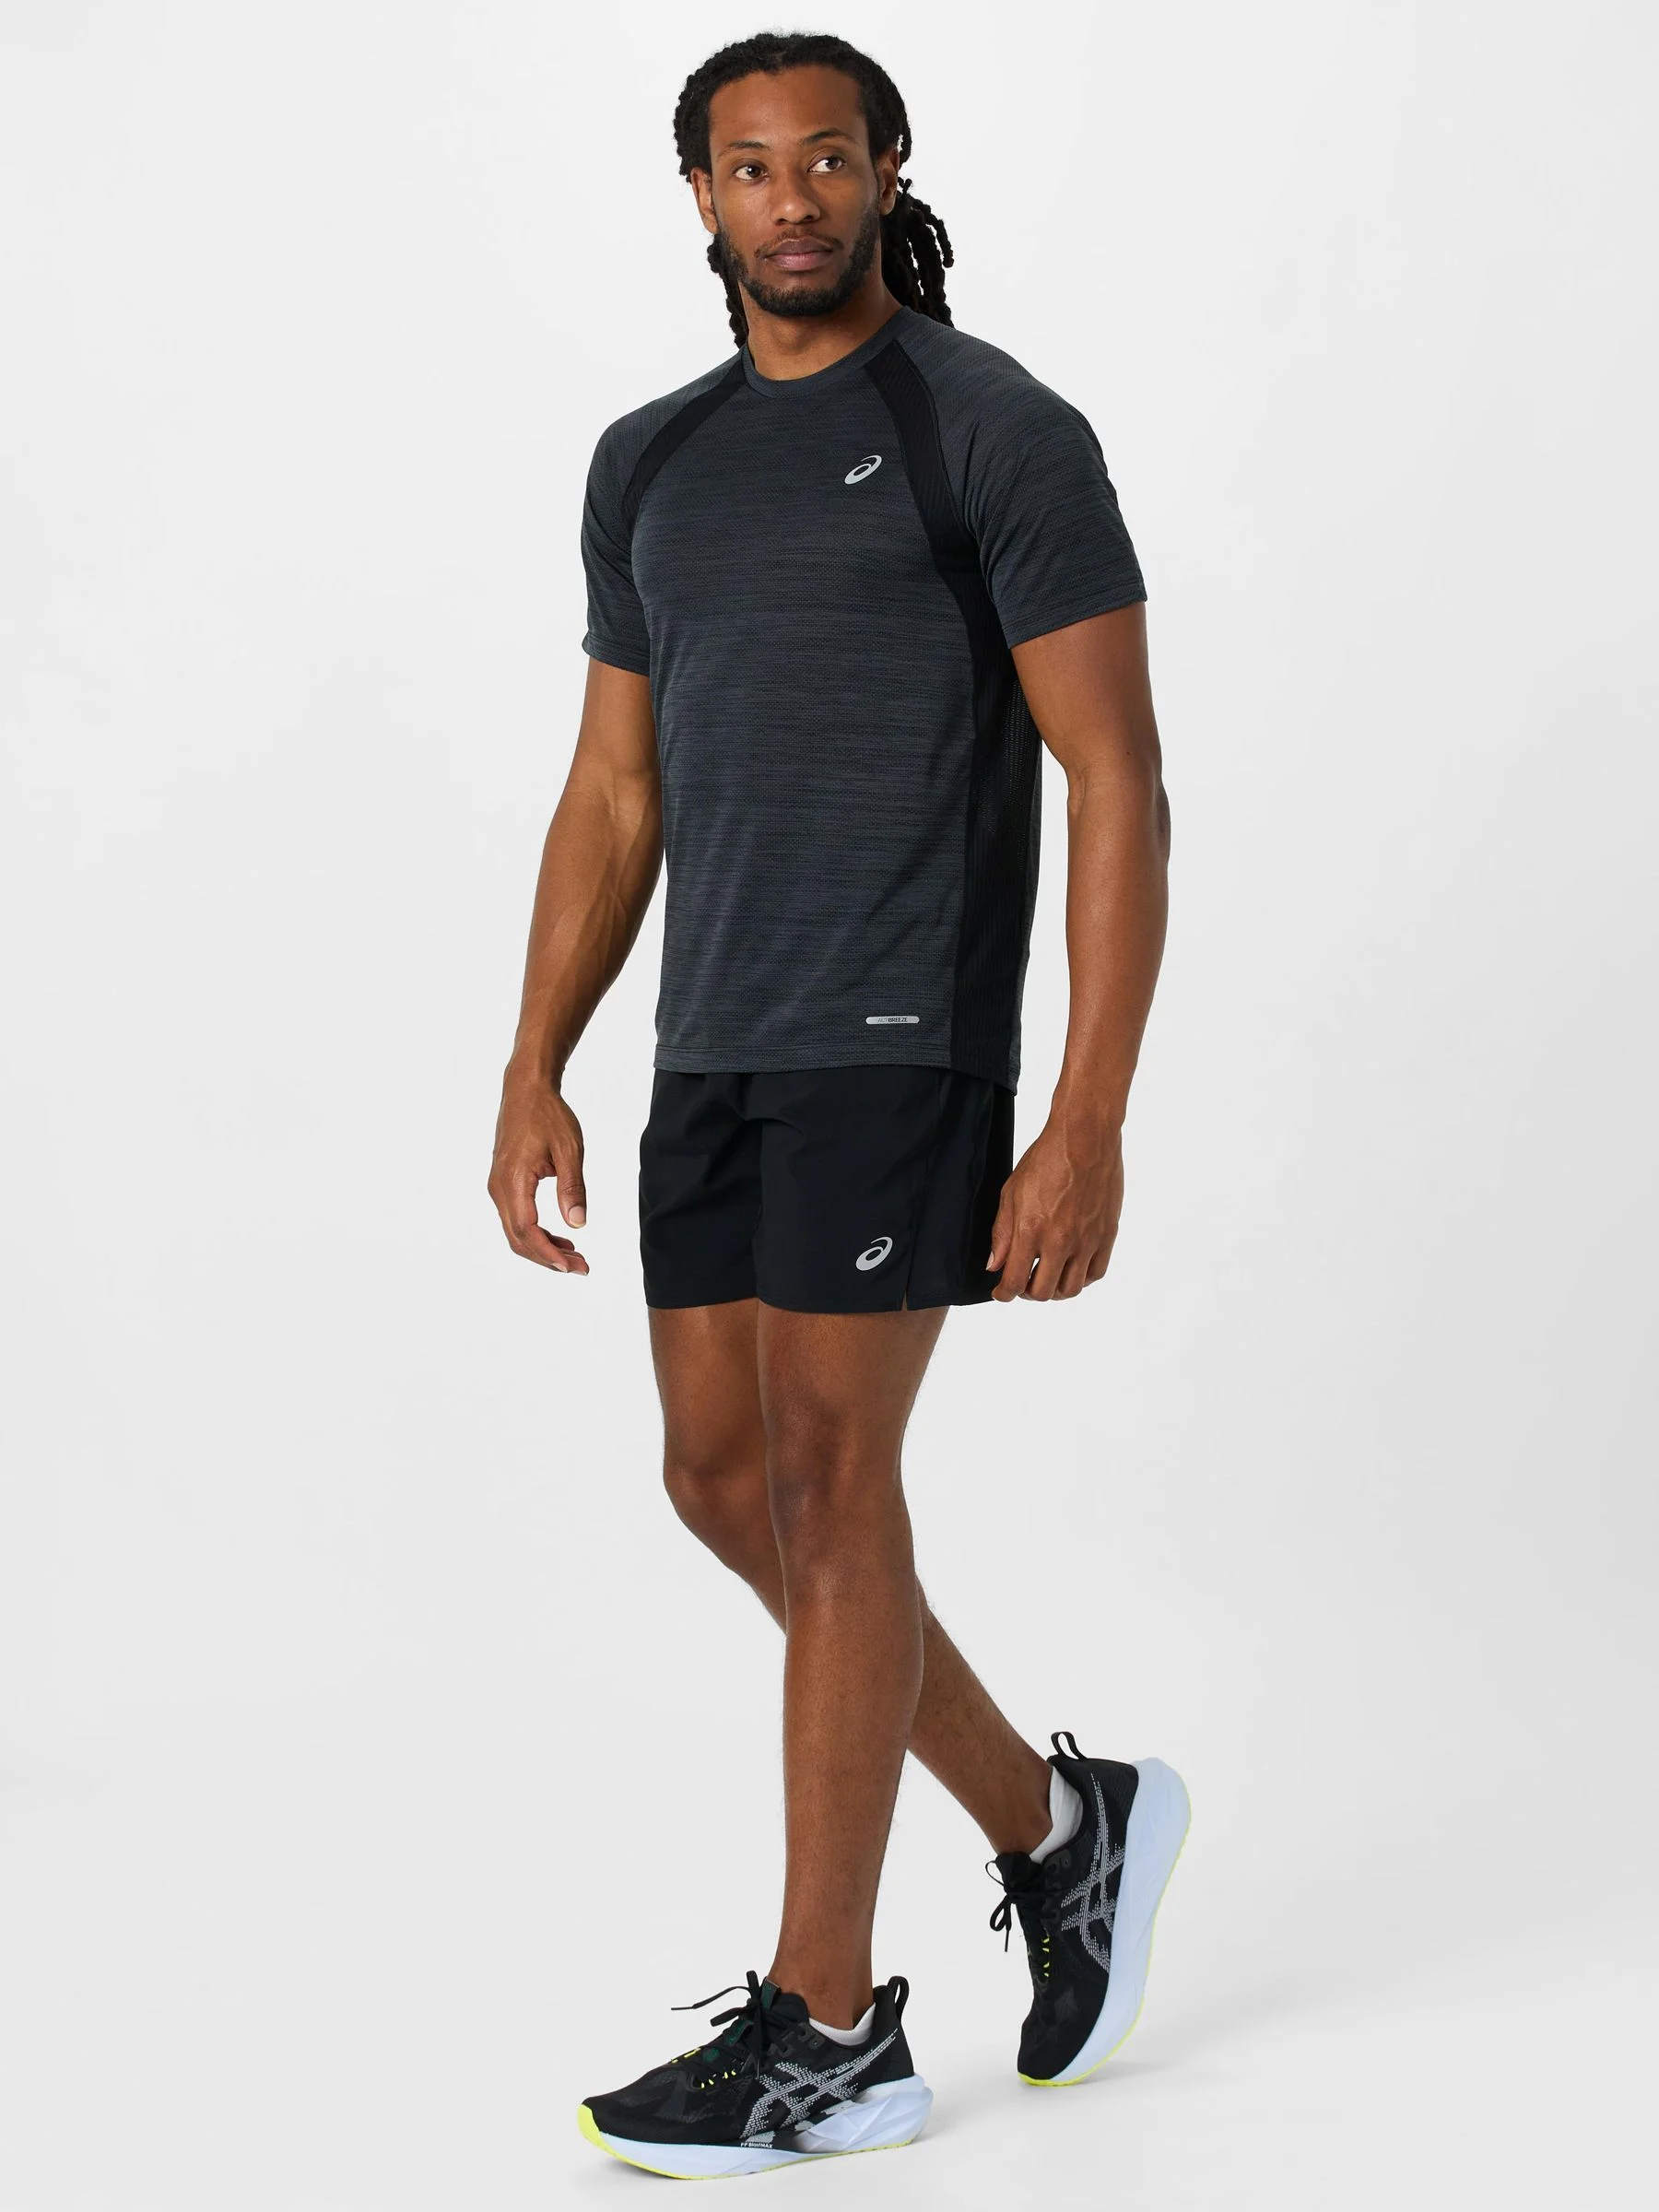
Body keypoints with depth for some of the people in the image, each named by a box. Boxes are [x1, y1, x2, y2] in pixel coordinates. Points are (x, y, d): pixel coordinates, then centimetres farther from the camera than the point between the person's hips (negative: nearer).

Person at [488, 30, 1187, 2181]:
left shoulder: (1004, 432, -7)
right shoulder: (654, 463, 14)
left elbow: (1119, 789, -10)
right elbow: (614, 803, 16)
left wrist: (1091, 1125, -17)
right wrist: (534, 1080, 6)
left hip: (906, 1033, -8)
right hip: (722, 1047, 8)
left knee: (826, 1483, -8)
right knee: (727, 1479, 7)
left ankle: (827, 2032, 1)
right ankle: (1059, 1825, 26)